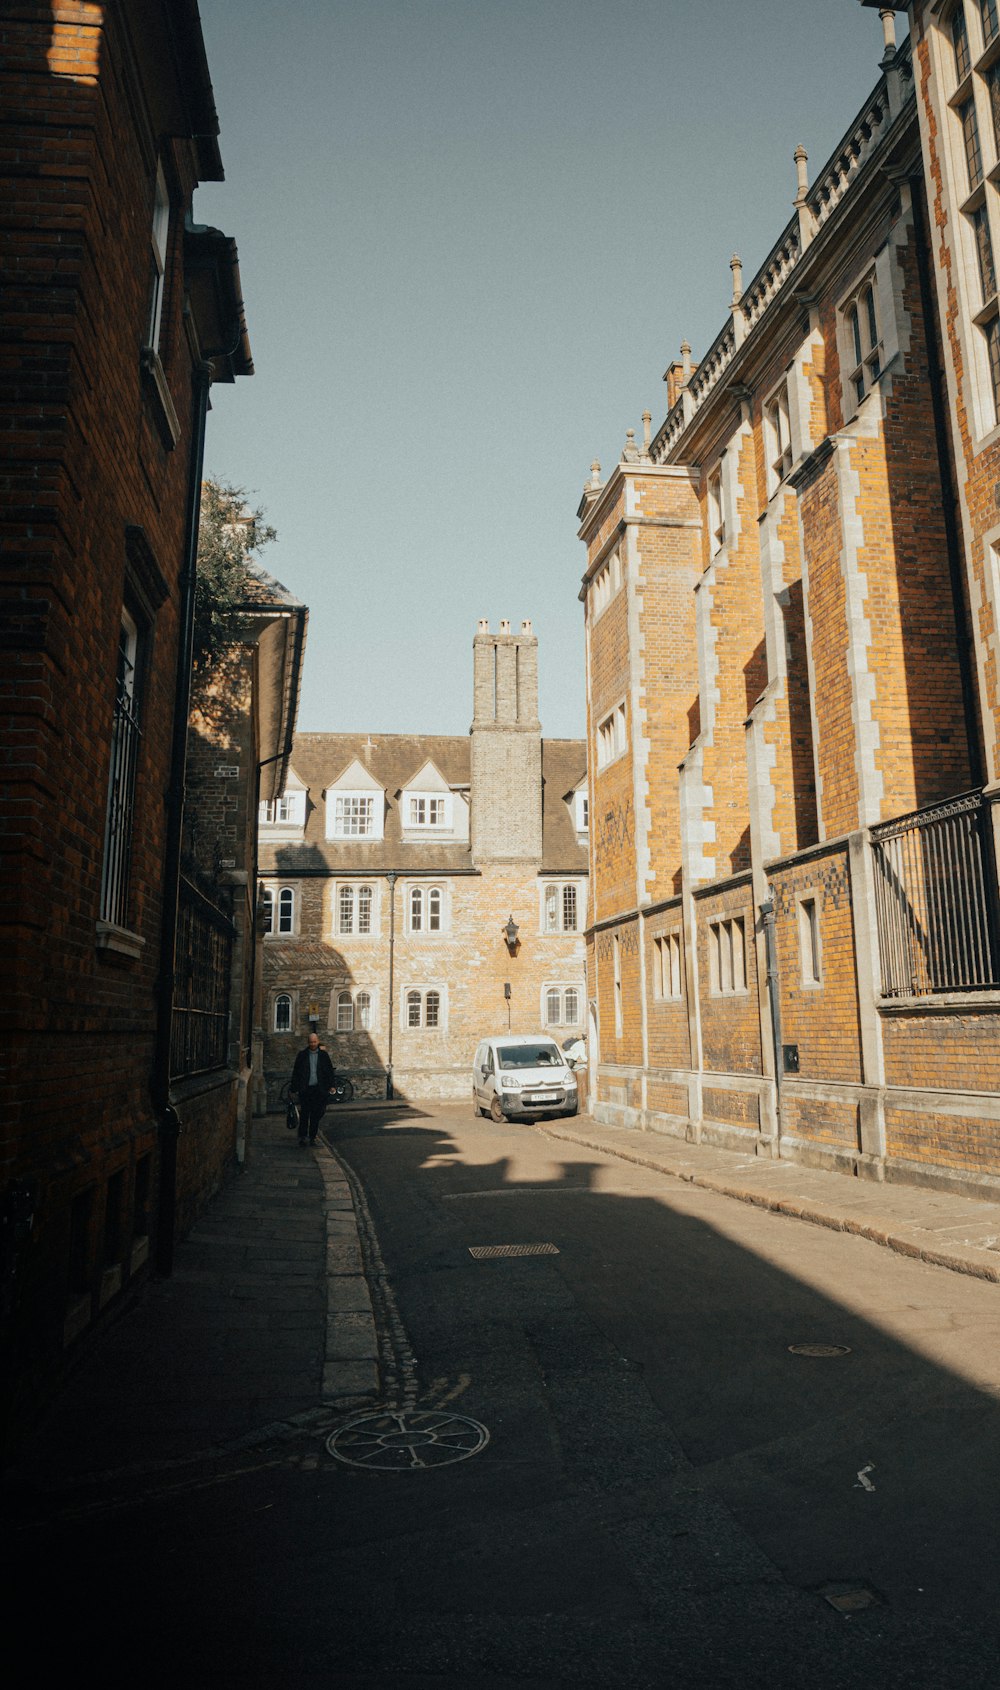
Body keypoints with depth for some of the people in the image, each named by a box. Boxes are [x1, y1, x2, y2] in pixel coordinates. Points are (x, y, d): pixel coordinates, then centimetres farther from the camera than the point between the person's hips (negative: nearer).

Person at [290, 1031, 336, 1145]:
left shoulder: (323, 1055, 6)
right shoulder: (302, 1055, 5)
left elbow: (330, 1071, 10)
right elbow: (295, 1072, 7)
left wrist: (330, 1085, 1)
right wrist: (294, 1088, 3)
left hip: (319, 1089, 1)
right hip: (305, 1089, -1)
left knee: (316, 1115, 4)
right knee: (304, 1114, -2)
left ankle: (312, 1137, 13)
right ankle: (302, 1136, 5)